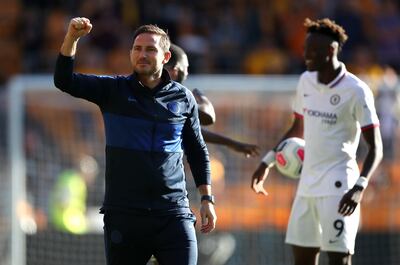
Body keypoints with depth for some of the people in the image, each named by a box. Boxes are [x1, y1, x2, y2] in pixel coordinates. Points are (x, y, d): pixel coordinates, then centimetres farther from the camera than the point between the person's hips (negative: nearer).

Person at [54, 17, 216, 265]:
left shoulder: (183, 98, 7)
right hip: (124, 214, 0)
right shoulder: (113, 90, 4)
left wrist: (207, 199, 11)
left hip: (173, 213, 0)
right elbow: (65, 81, -7)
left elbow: (197, 151, 16)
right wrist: (72, 38, -22)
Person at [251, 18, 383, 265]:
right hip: (307, 184, 7)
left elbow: (375, 148, -12)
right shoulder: (306, 81, 8)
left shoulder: (356, 91, -13)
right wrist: (268, 161, 17)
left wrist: (360, 187, -25)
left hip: (337, 187, -7)